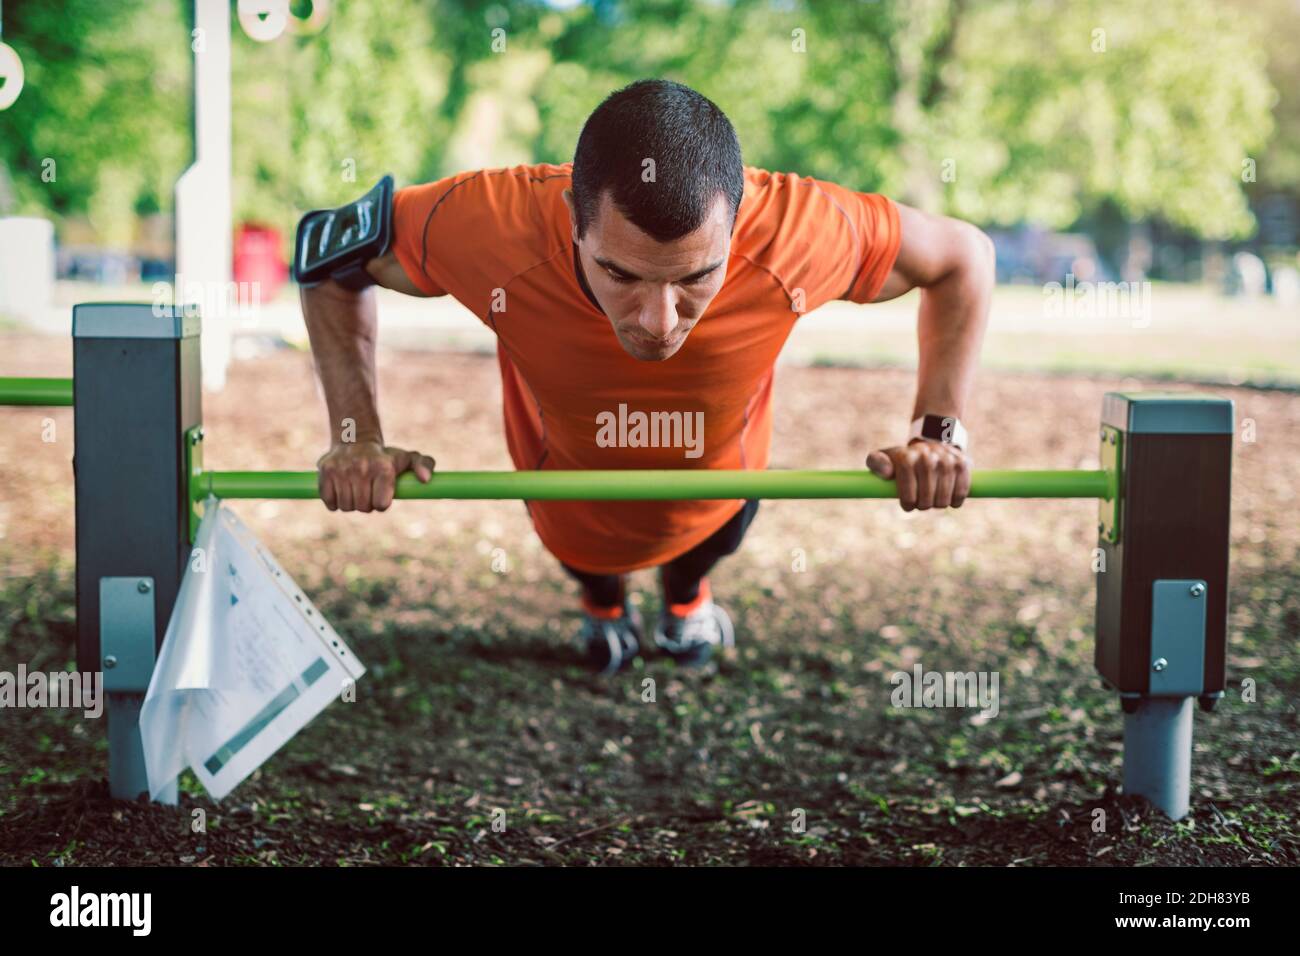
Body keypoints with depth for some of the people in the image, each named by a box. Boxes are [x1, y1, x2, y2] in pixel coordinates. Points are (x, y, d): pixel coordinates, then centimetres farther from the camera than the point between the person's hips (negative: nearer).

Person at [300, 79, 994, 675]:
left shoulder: (799, 231, -46)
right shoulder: (491, 231, -47)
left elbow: (963, 256, -25)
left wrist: (940, 430, -33)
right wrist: (355, 436, -33)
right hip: (569, 480, 0)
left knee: (712, 543, 38)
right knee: (584, 557, 37)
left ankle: (685, 591, 75)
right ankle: (601, 601, 75)